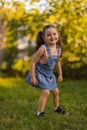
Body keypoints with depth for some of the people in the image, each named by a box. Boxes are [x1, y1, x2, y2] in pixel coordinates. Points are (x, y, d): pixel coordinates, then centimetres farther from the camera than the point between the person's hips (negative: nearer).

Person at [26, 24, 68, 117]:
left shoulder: (58, 49, -6)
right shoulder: (43, 49, -26)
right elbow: (33, 62, -22)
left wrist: (60, 74, 18)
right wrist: (32, 77, -23)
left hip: (49, 75, 7)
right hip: (40, 74, -7)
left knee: (56, 92, 18)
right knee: (46, 92, -18)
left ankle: (57, 108, 43)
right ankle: (40, 113, -6)